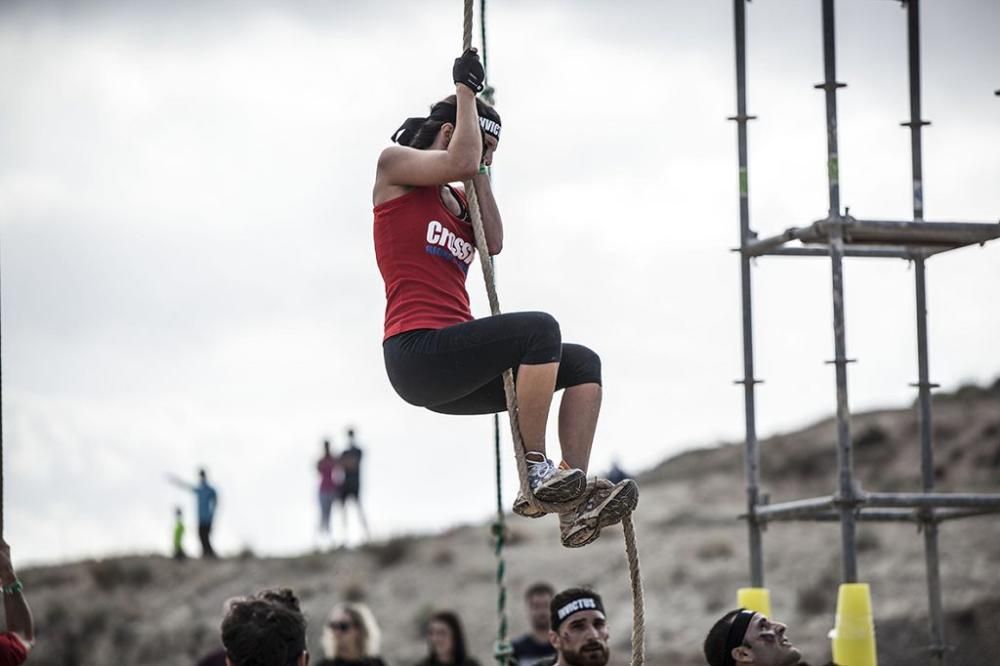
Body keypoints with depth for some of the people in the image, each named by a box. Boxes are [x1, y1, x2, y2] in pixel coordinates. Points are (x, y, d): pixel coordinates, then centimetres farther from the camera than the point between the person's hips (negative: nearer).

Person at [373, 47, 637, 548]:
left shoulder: (453, 200, 28)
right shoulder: (394, 164, 6)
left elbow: (493, 242, 10)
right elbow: (460, 160, -12)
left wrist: (480, 171, 15)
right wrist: (466, 91, 1)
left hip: (453, 369, 9)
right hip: (417, 352, -9)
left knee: (583, 364, 1)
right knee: (540, 329, -27)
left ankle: (576, 504, -13)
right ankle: (535, 470, -23)